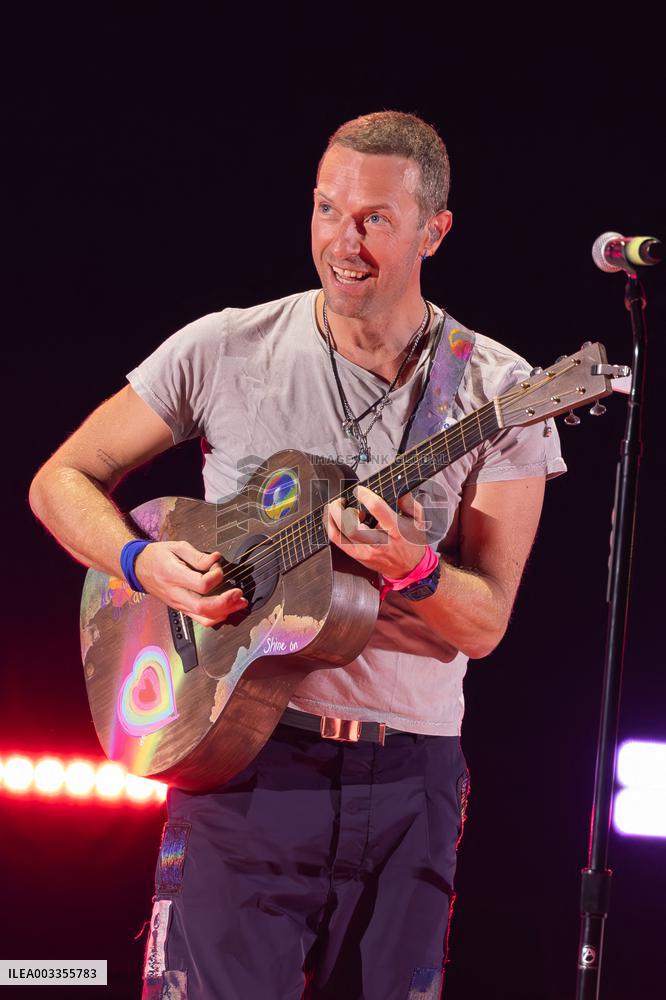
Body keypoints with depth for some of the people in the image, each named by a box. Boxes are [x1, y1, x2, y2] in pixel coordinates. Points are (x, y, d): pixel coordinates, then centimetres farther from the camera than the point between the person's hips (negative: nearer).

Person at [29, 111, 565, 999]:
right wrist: (145, 563, -12)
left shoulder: (496, 391, 0)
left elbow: (484, 625, -3)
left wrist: (412, 571, -24)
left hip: (409, 775, 1)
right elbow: (61, 482, 7)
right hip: (244, 757, -1)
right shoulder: (226, 350, 1)